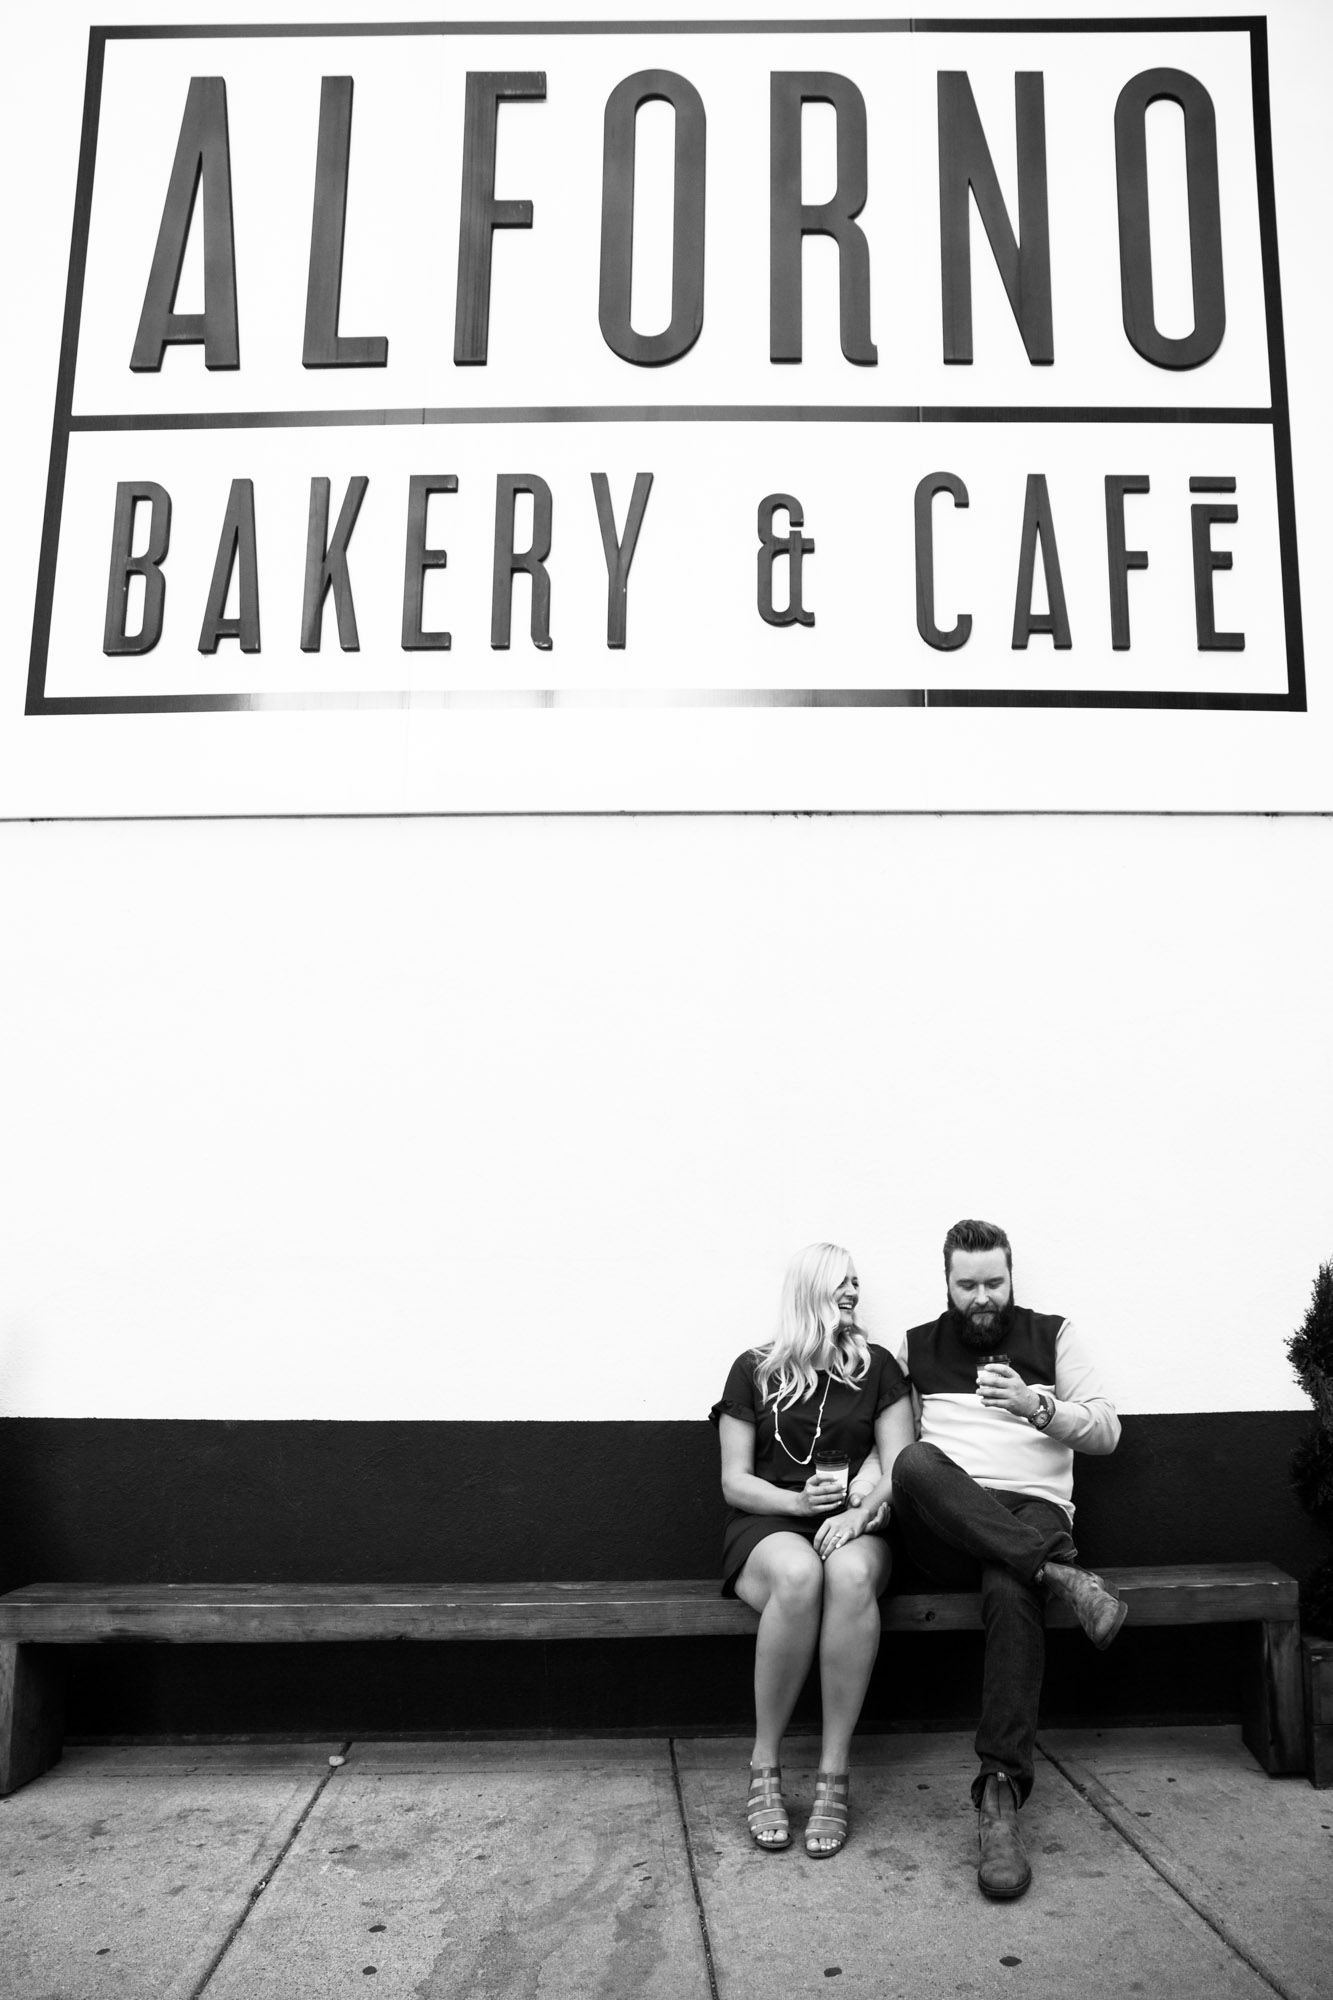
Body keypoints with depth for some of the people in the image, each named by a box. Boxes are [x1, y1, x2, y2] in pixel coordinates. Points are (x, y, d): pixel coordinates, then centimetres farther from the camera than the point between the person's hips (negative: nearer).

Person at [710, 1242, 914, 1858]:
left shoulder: (877, 1366, 12)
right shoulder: (754, 1369, 8)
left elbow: (901, 1468, 5)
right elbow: (735, 1482, 6)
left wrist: (863, 1509, -16)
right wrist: (798, 1501, -13)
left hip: (852, 1525, 1)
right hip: (767, 1526, -1)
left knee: (850, 1573, -37)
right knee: (798, 1574, -38)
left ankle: (834, 1776, -28)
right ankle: (764, 1771, -22)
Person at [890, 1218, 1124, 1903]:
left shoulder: (1051, 1335, 16)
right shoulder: (917, 1346, 18)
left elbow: (1107, 1429, 10)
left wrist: (1035, 1407, -8)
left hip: (1030, 1512, -1)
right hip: (942, 1524, 1)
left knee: (1012, 1592, -38)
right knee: (915, 1462, -36)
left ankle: (1001, 1794, -37)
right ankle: (1061, 1572, -37)